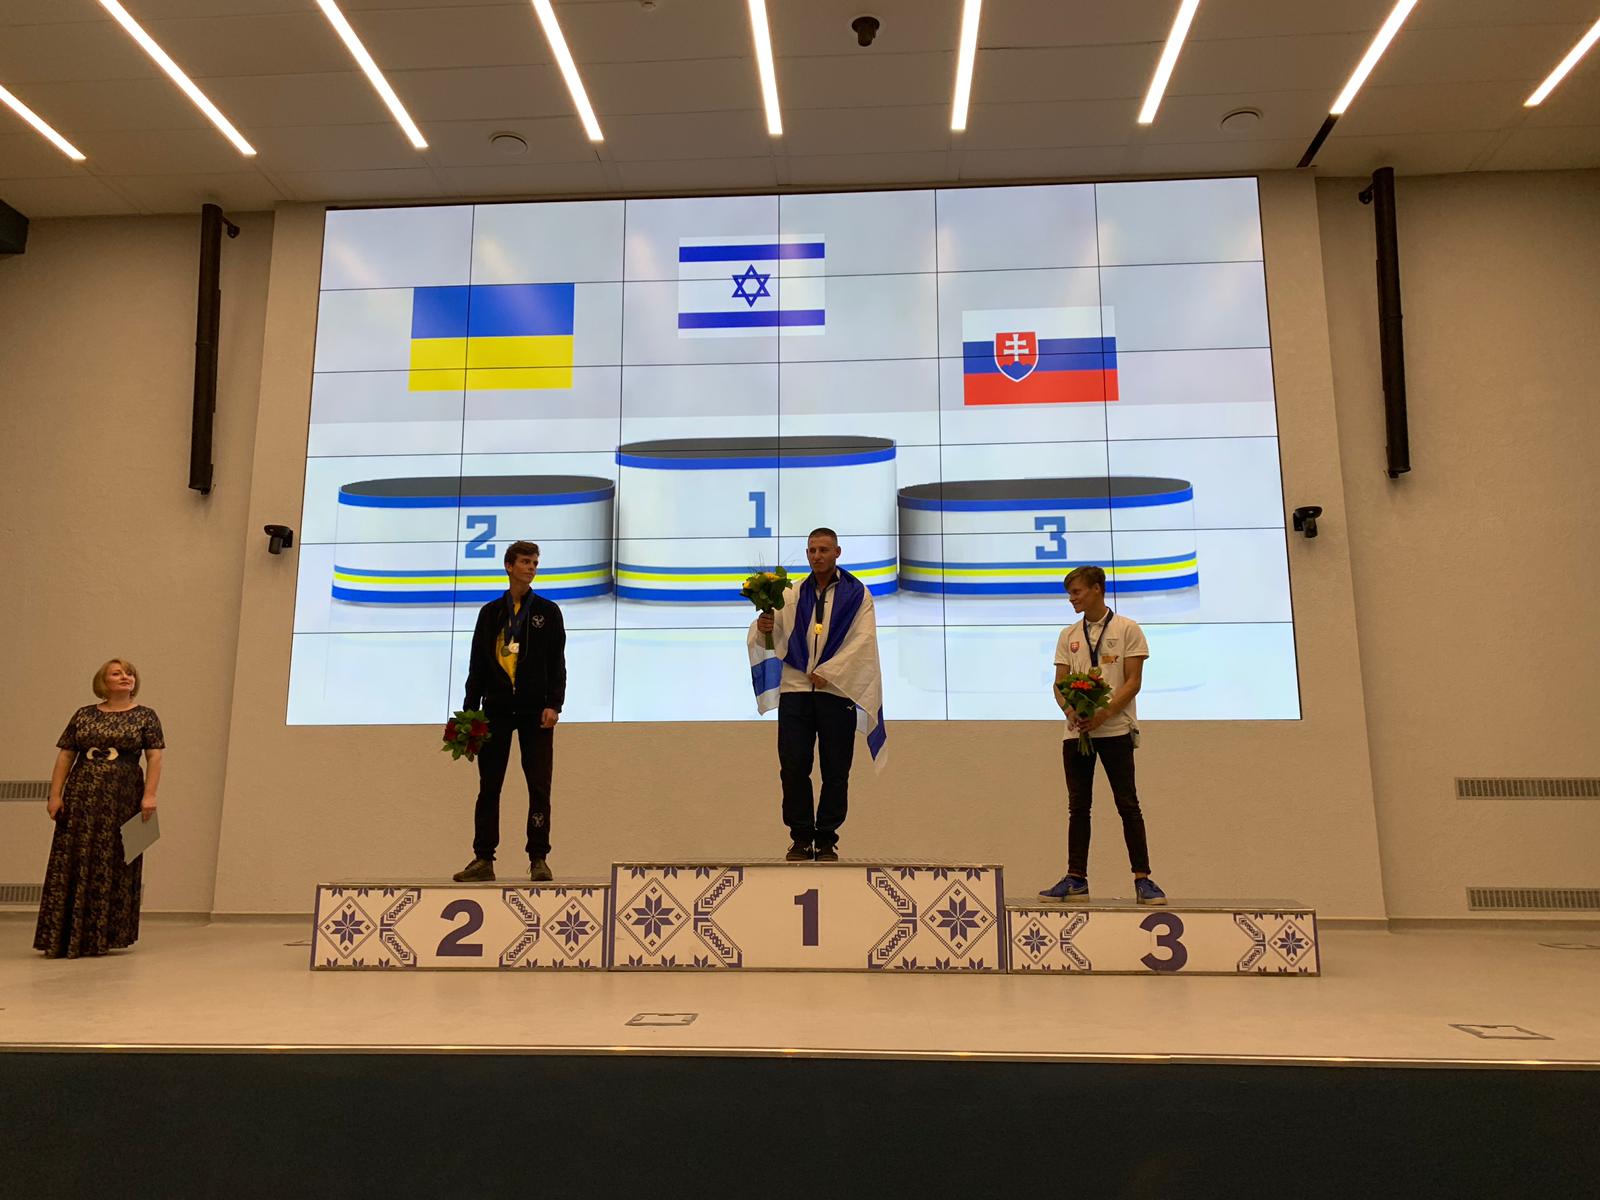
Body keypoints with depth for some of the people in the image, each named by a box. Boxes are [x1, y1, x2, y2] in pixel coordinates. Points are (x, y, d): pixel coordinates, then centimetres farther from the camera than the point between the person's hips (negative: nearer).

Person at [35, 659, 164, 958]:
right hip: (81, 798, 2)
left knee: (113, 866, 1)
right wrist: (55, 795, 1)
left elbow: (154, 757, -2)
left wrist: (149, 795, -11)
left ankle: (99, 937, 9)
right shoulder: (84, 715, 10)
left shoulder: (145, 716, 4)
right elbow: (65, 756, 9)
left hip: (123, 799, -2)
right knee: (71, 865, 1)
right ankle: (62, 939, 8)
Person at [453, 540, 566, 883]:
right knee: (488, 786, 3)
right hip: (497, 709, 2)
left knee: (539, 786, -3)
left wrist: (553, 704, -10)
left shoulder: (547, 611, 7)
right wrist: (470, 709, 4)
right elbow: (477, 664, 11)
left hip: (534, 710, -2)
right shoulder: (490, 613, 12)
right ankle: (483, 859, 9)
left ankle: (539, 859, 1)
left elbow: (557, 663, 2)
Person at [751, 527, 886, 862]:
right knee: (792, 766, -1)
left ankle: (827, 840, 13)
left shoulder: (857, 594, 4)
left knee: (835, 771, 2)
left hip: (837, 691, -2)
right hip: (795, 688, 2)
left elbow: (862, 641, -5)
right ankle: (801, 838, 11)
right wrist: (762, 627, -20)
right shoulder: (793, 594, 11)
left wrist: (828, 672, -13)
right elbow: (774, 636, 4)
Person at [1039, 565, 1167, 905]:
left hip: (1115, 730, -4)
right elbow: (1059, 683, 10)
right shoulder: (1068, 635, 13)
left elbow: (1133, 681, -6)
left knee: (1127, 804, -3)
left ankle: (1143, 879, 3)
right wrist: (1071, 710, -12)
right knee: (1078, 807, 5)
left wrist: (1103, 713, -19)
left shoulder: (1127, 629, 0)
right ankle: (1076, 880, 9)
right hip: (1076, 731, 4)